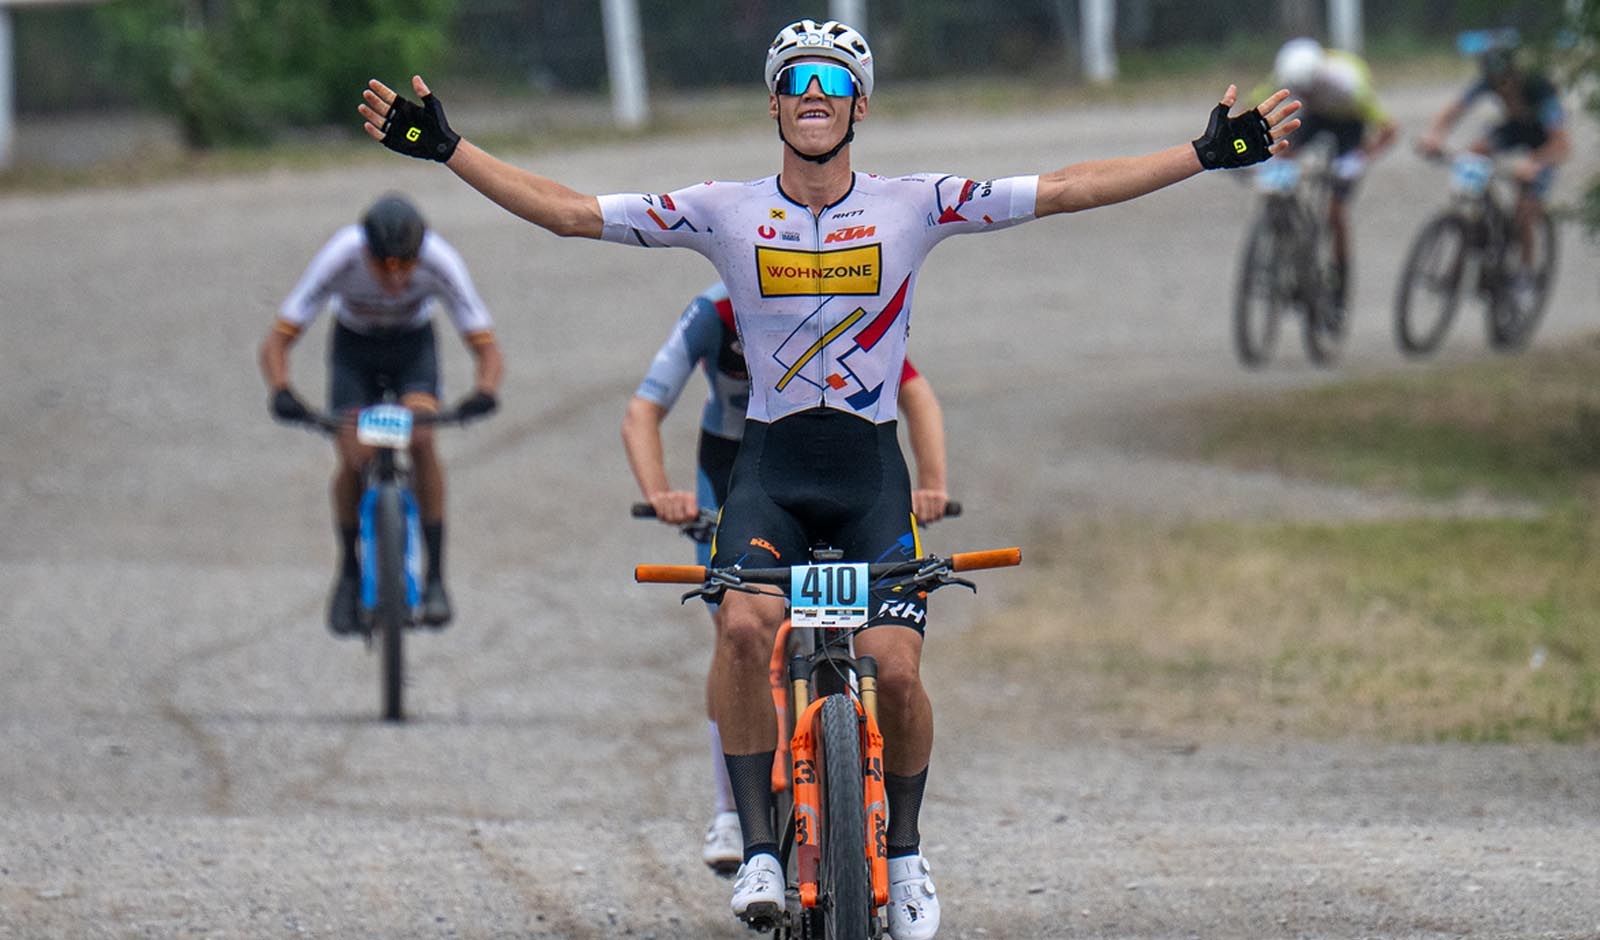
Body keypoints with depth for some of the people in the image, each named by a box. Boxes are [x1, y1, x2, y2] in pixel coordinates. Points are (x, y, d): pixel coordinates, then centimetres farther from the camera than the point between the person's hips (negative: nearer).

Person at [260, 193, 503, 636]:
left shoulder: (439, 262, -34)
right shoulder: (341, 259, -36)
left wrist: (484, 392, -52)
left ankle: (435, 578, -16)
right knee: (354, 459, -17)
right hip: (354, 347, 0)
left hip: (413, 346, 0)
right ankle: (349, 573, 8)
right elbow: (276, 341, -32)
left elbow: (486, 347, -30)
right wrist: (283, 392, -52)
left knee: (421, 440, -26)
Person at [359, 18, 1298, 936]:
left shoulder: (914, 205, -2)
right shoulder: (725, 212, -2)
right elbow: (569, 211, -3)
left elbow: (1064, 191, -4)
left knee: (896, 668, -14)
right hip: (770, 465, 0)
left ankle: (905, 853, 14)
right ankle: (760, 850, -17)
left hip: (871, 467, 0)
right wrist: (447, 149, -10)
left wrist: (1205, 155, -9)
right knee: (745, 627, -27)